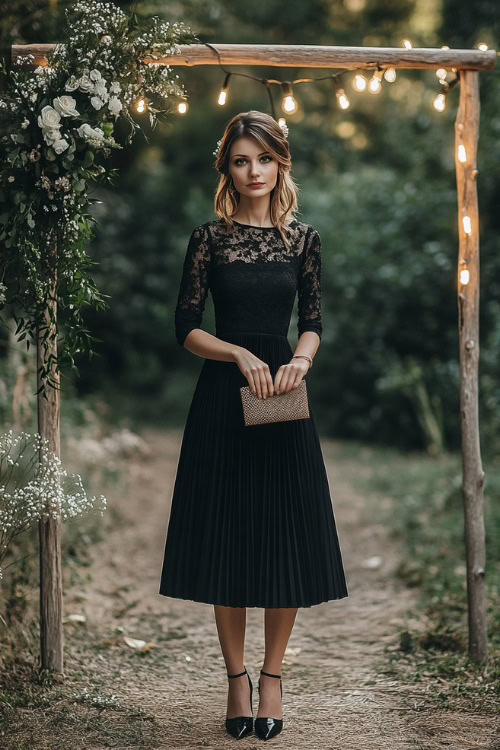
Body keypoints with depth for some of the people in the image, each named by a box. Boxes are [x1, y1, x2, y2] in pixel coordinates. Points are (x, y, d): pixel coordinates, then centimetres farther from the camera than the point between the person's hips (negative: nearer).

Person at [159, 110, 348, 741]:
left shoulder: (303, 238, 7)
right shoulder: (209, 237, 1)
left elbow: (314, 324, 10)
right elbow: (186, 329, 0)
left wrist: (301, 359, -11)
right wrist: (241, 355, -14)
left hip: (282, 395, 2)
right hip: (223, 400, -2)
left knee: (288, 541, 2)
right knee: (227, 539, 2)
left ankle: (272, 677, 15)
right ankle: (236, 677, 15)